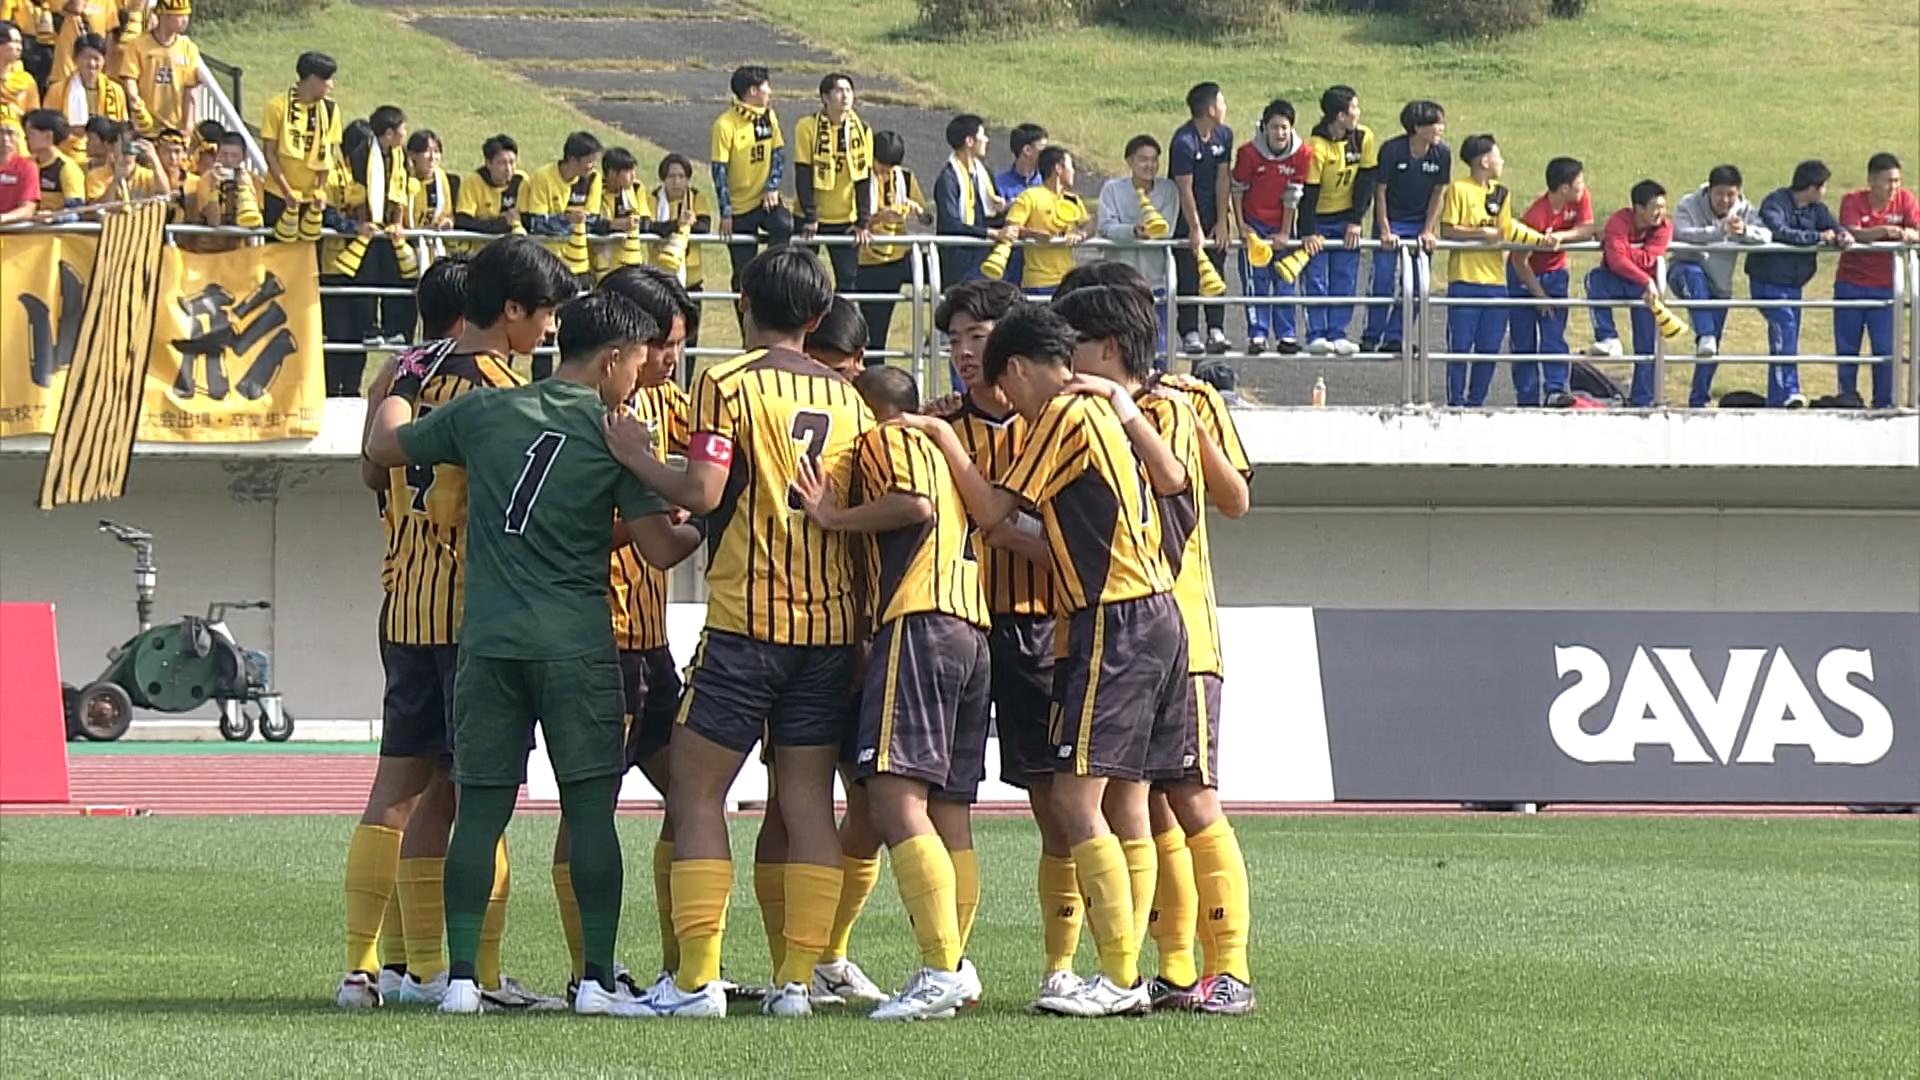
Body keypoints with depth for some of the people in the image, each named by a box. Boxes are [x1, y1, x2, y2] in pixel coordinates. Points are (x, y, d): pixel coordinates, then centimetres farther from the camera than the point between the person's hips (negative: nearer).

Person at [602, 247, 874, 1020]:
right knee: (808, 802, 6)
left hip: (747, 619, -5)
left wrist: (636, 457, 0)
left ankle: (697, 978, -7)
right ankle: (797, 978, 1)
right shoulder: (846, 397, 10)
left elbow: (703, 491, -14)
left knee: (695, 793, 0)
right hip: (832, 621, 5)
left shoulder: (729, 382, -5)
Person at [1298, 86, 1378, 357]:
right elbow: (1308, 191, -21)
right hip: (1318, 219, -4)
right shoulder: (1317, 146, -22)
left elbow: (1366, 180, -1)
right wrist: (1308, 232, -22)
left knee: (1346, 281, 2)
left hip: (1346, 219, 4)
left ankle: (1337, 334, 6)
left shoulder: (1364, 138, -8)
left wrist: (1356, 221, -5)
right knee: (1316, 280, -6)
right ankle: (1316, 335, -3)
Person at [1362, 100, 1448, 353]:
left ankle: (1394, 339, 9)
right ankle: (1371, 339, 8)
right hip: (1390, 221, -3)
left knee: (1414, 285, 0)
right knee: (1383, 283, -5)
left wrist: (1428, 231, -3)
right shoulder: (1392, 150, -19)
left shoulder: (1442, 153, -10)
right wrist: (1385, 231, -13)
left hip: (1420, 225, 3)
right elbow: (1380, 191, -12)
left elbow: (1438, 193, 0)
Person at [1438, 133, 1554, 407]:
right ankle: (1456, 403, 4)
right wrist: (1482, 233, -16)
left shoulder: (1502, 193, 13)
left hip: (1495, 280, 6)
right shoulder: (1459, 190, -5)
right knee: (1460, 347, -2)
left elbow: (1508, 231, 16)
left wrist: (1540, 240, 4)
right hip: (1464, 280, -6)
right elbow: (1446, 230, -10)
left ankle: (1475, 403, 15)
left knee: (1489, 348, 6)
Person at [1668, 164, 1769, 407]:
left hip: (1719, 286, 4)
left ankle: (1698, 402, 16)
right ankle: (1704, 337, -48)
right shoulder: (1689, 205, -14)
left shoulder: (1746, 211, -4)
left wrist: (1745, 231, -42)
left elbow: (1766, 235, -20)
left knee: (1713, 346, 2)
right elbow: (1683, 233, -33)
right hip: (1683, 271, -4)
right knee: (1694, 274, -41)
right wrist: (1719, 230, -44)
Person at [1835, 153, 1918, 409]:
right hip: (1850, 286, 0)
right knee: (1847, 350, 7)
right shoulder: (1852, 201, -8)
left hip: (1884, 289, 0)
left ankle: (1884, 405, 3)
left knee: (1886, 350, -5)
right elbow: (1853, 233, -24)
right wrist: (1883, 231, -40)